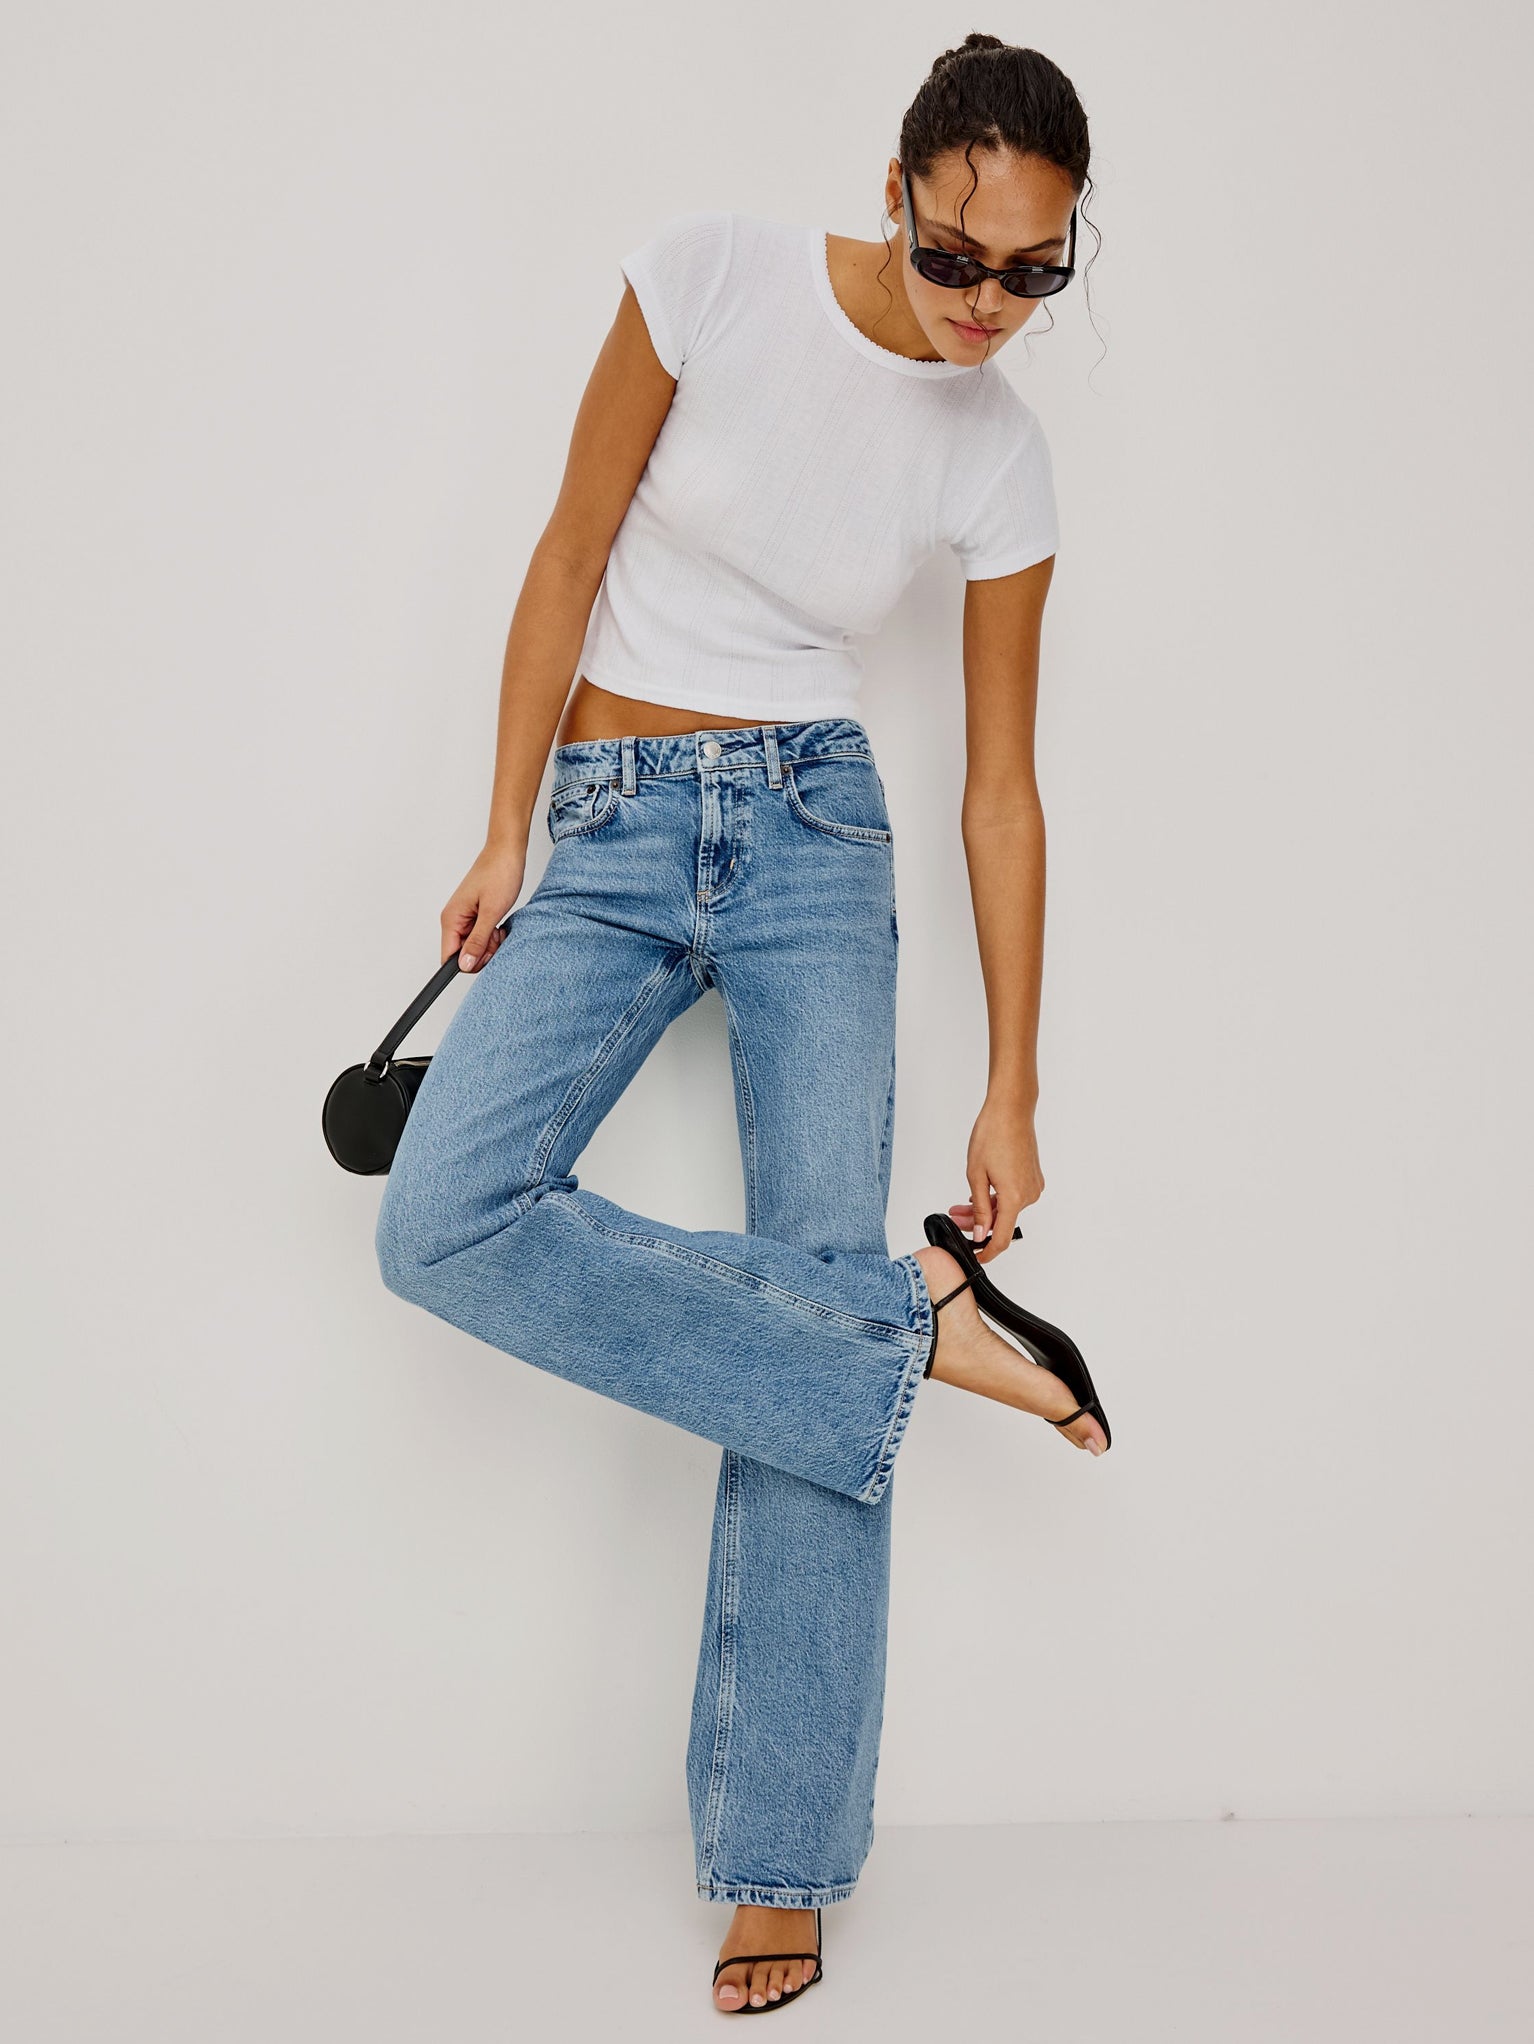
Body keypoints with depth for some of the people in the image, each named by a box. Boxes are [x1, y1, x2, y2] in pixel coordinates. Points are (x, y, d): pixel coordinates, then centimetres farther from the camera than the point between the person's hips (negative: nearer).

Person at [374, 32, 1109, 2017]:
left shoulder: (1001, 460, -3)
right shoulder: (713, 278, -8)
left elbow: (1001, 786, 1)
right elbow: (571, 553, -1)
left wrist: (1010, 1092, 1)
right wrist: (506, 835, -2)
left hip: (812, 833, 0)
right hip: (611, 834, 1)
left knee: (817, 1298, -7)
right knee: (446, 1220, -22)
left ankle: (781, 1864, 3)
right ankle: (906, 1317, -11)